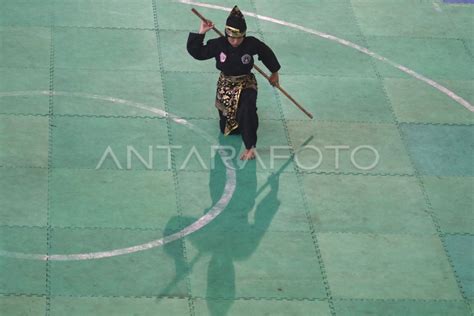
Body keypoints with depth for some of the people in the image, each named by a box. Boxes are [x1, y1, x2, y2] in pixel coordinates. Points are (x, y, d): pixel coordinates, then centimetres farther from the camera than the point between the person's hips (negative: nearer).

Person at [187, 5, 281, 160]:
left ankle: (250, 147, -25)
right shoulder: (218, 44, -18)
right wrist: (201, 33, -26)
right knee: (226, 129, 12)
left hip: (246, 84, -2)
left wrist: (274, 73, 10)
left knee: (247, 110, -36)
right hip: (225, 85, 2)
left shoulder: (252, 44, -20)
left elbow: (267, 53, -1)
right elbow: (196, 52, -13)